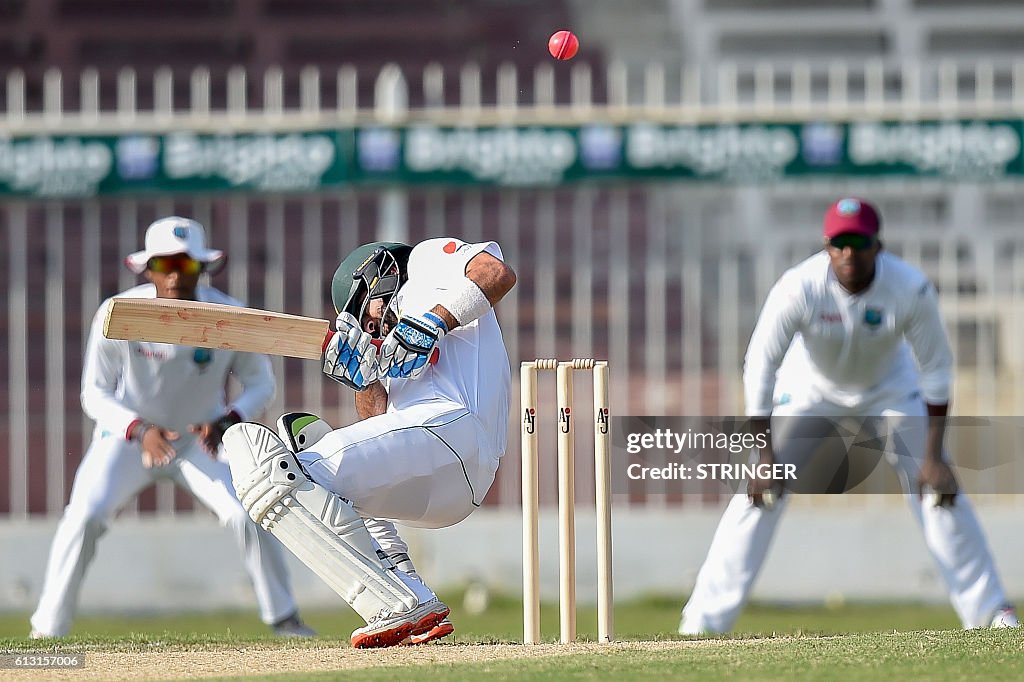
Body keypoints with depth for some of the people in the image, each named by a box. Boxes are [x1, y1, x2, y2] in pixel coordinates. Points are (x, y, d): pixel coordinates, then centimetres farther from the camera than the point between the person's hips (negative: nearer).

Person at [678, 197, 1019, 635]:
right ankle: (703, 622, -7)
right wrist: (765, 458, -30)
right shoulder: (798, 288, -34)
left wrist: (934, 456, -22)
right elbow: (759, 367, -28)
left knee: (938, 488, -8)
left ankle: (988, 612, 3)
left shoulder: (911, 289, -30)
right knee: (760, 493, -11)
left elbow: (936, 369, -19)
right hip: (810, 387, -1)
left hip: (889, 387, 1)